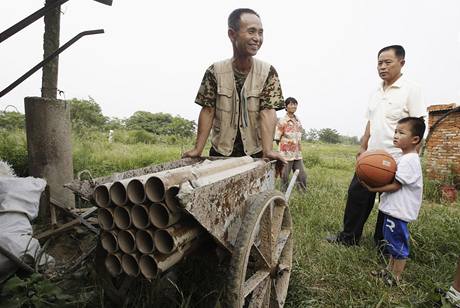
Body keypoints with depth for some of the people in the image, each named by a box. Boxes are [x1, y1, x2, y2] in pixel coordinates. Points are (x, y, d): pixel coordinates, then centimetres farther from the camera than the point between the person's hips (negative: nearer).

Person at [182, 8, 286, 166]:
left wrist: (268, 150, -27)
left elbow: (268, 111, -14)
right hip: (220, 152, 1)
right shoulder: (215, 71, -5)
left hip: (255, 153, 0)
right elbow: (208, 111, -5)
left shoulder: (268, 72, -6)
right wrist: (198, 149, -13)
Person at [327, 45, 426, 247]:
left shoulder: (411, 89, -7)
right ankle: (349, 237, 21)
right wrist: (363, 148, 13)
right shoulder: (376, 92, 12)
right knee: (357, 194, 7)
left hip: (395, 160, -6)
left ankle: (382, 245, 23)